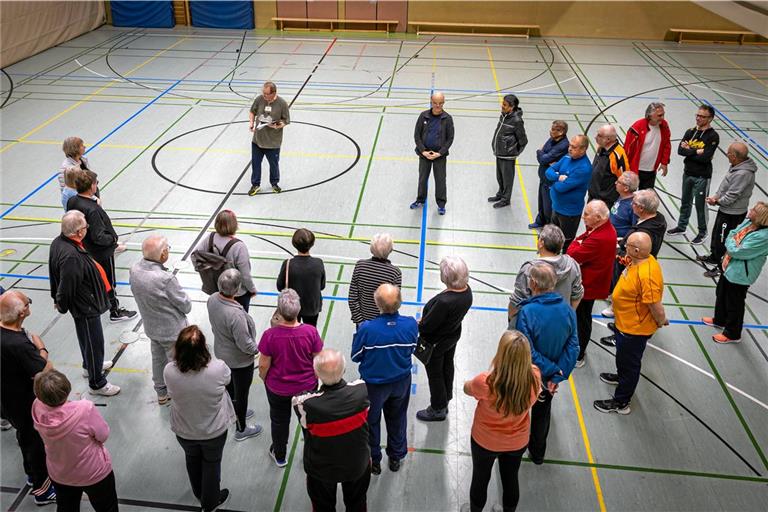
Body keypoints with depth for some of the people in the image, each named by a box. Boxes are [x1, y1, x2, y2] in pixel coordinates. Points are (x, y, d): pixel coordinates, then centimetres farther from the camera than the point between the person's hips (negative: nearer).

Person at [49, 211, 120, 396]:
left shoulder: (58, 242, -6)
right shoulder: (71, 256, -37)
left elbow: (55, 276, 7)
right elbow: (66, 286, -28)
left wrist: (57, 298, 18)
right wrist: (62, 305, -9)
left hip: (84, 302, 10)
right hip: (85, 306, -10)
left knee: (86, 338, 30)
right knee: (93, 342, 8)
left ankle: (90, 365, 53)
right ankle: (97, 383, 24)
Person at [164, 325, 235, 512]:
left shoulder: (169, 371, -29)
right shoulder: (218, 368, -33)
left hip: (184, 432, 2)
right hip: (214, 431, -2)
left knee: (192, 460, 32)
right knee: (212, 463, 26)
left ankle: (199, 493, 58)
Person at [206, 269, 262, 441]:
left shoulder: (212, 299, -18)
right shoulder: (236, 315, -41)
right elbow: (246, 345, -30)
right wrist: (258, 349, -9)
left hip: (221, 353, 7)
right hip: (240, 361, -7)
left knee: (230, 387, 31)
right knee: (241, 394, 17)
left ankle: (237, 413, 57)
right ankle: (241, 430, 38)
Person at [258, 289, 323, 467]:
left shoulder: (270, 335, -28)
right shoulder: (311, 332, -26)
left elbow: (263, 365, -17)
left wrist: (264, 378, 6)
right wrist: (316, 377, 8)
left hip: (277, 388, 0)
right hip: (307, 386, 1)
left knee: (279, 420, 25)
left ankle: (279, 456, 46)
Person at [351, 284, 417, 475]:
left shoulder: (367, 329, -34)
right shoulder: (411, 324, -25)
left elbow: (356, 357, -16)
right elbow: (411, 349, -5)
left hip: (374, 384, -2)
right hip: (401, 382, 3)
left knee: (371, 421, 24)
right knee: (397, 419, 28)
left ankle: (373, 461, 43)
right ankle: (396, 457, 48)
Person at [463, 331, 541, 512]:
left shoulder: (485, 382, -38)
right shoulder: (535, 377, -30)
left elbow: (466, 388, -13)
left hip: (485, 441, -2)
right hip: (518, 442, 3)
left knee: (480, 479, 26)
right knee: (510, 479, 29)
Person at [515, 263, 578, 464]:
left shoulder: (527, 311, -30)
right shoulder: (567, 309, -15)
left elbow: (527, 352, -29)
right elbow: (573, 347, -13)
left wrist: (553, 370, -18)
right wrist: (558, 375, -14)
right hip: (550, 379, 4)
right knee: (542, 413, 27)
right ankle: (538, 453, 46)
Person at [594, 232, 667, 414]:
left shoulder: (646, 275, -39)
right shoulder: (641, 260, -10)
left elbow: (656, 306, -31)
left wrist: (661, 321, -15)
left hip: (635, 329, -9)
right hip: (625, 322, 10)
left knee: (629, 363, 11)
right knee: (623, 356, 34)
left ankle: (621, 402, 29)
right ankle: (621, 376, 61)